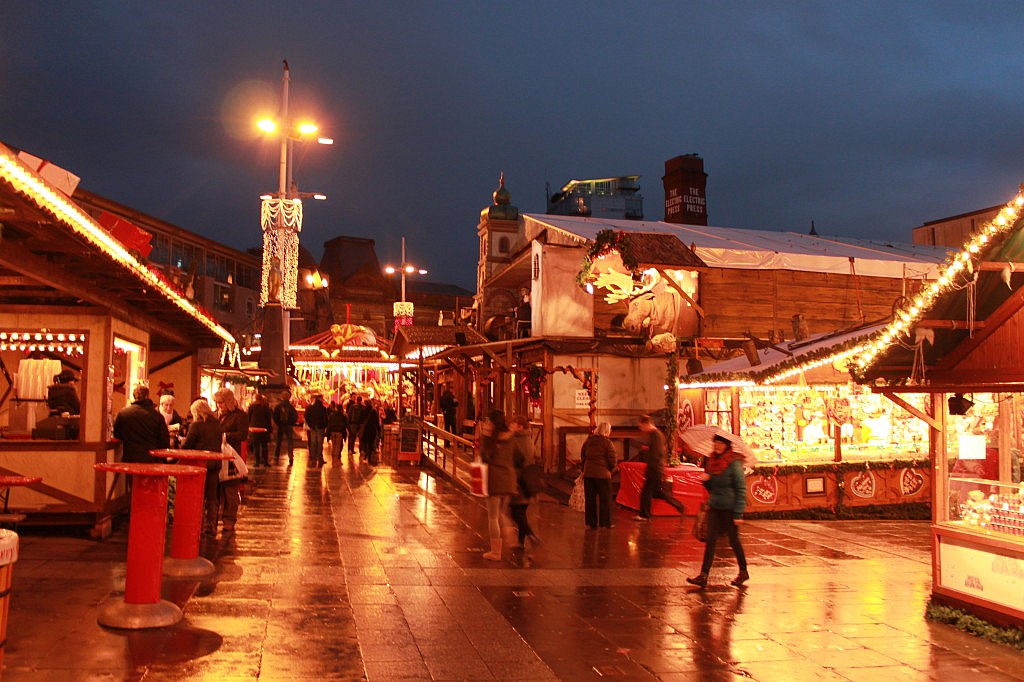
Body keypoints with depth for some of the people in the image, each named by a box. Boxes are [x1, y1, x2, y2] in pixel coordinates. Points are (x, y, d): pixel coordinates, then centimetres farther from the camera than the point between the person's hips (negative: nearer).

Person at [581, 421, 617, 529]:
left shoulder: (588, 441, 7)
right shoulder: (607, 443, -9)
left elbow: (582, 457, 10)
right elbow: (612, 461, -10)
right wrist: (610, 470, 8)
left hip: (588, 474, 5)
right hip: (602, 474, -5)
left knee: (590, 499, 11)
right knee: (605, 499, 6)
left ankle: (591, 523, 14)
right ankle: (605, 523, 8)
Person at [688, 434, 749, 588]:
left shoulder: (734, 463, -12)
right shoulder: (711, 461, 8)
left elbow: (741, 489, -14)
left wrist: (738, 513, -18)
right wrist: (705, 480, -6)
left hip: (730, 508, -6)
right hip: (714, 507, 6)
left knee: (733, 540, 7)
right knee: (710, 541, 0)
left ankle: (743, 572, 28)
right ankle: (703, 576, -3)